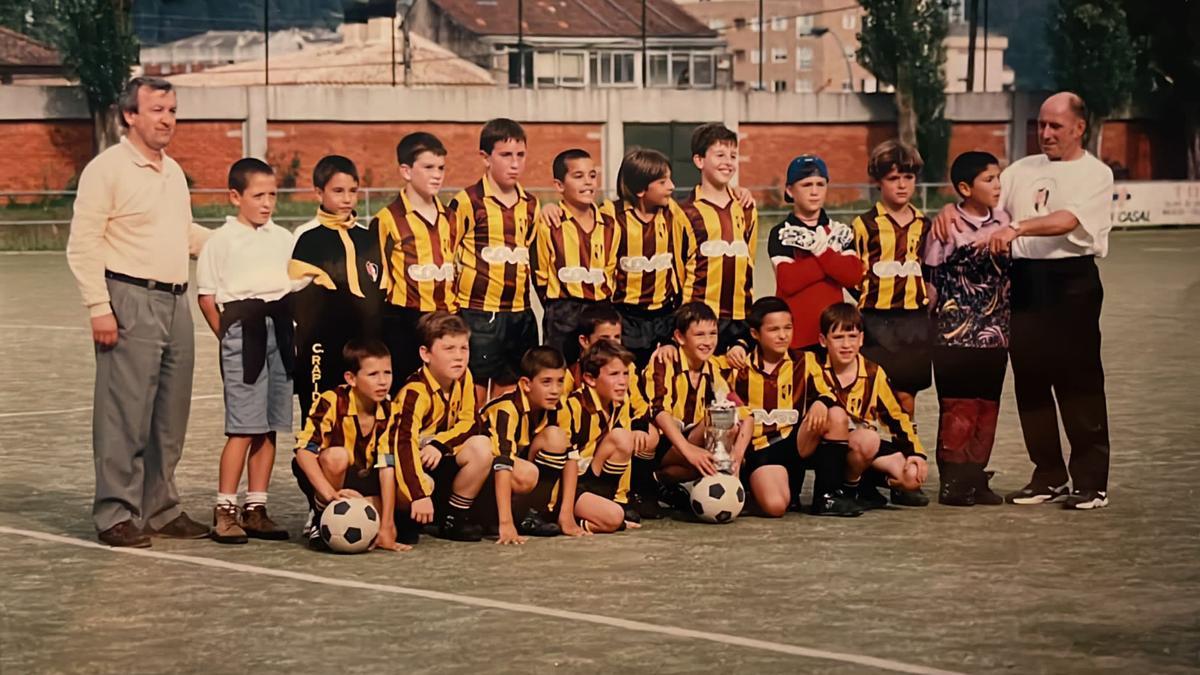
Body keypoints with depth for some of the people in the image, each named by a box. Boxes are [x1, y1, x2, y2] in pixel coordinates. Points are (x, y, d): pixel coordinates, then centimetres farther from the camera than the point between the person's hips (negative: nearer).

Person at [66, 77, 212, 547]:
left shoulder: (173, 172, 16)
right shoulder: (106, 169, -7)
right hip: (131, 301, -8)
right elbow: (83, 245, -11)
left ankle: (161, 509, 19)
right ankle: (115, 515, -1)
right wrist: (99, 308, -16)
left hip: (176, 303, 8)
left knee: (169, 419, 11)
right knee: (125, 416, -7)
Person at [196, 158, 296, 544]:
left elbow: (298, 284, 19)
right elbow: (206, 296, -2)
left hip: (279, 328, 5)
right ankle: (225, 511, -4)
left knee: (270, 425, 7)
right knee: (244, 426, -9)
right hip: (243, 327, -5)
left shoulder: (283, 239, 13)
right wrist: (228, 336, -3)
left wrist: (288, 325, 9)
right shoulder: (222, 240, -2)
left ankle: (256, 509, 13)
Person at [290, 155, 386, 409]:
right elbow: (300, 296, -4)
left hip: (367, 341, 5)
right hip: (323, 345, -5)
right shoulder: (307, 237, -2)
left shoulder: (369, 235, 14)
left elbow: (382, 289, 17)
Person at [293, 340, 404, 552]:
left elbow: (387, 467, -19)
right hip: (324, 478, -3)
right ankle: (320, 520, -14)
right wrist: (330, 493, -45)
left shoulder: (388, 413, -13)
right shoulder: (331, 402, -23)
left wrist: (386, 528, -25)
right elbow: (304, 451, -32)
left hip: (361, 481, 4)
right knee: (337, 456, -37)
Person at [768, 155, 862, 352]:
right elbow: (788, 281, -13)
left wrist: (822, 252, -12)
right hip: (794, 332, -3)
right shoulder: (781, 234, 2)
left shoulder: (841, 232, 13)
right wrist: (833, 259, -8)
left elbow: (853, 275, -2)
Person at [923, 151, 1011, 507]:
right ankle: (952, 481, 3)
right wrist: (936, 321, -3)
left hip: (994, 334, 5)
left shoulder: (1002, 221, 6)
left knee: (987, 407, 8)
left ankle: (976, 478, 15)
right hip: (955, 336, -5)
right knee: (958, 409, -4)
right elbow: (930, 280, -5)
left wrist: (1005, 322, 15)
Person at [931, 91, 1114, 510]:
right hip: (1025, 281, 6)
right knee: (1030, 381, 7)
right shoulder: (1024, 170, 17)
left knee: (1079, 383, -5)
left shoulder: (1094, 174, -2)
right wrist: (951, 210, -8)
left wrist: (1018, 229, -34)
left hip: (1071, 281, -6)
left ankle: (1091, 483, 0)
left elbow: (1067, 220, -19)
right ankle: (1049, 476, 17)